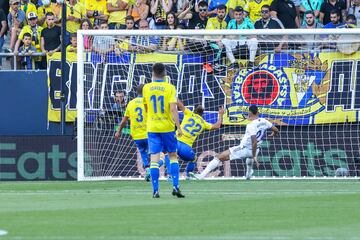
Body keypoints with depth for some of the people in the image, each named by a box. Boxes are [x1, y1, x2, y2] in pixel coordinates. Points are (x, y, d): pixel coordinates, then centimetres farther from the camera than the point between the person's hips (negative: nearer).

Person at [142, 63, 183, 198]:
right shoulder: (170, 88, -6)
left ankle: (155, 191, -7)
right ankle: (175, 186, 2)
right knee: (173, 156, 13)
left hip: (152, 127, 1)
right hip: (167, 127, -1)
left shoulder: (146, 88, 2)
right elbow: (173, 109, -14)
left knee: (154, 158, 0)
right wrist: (178, 127, -14)